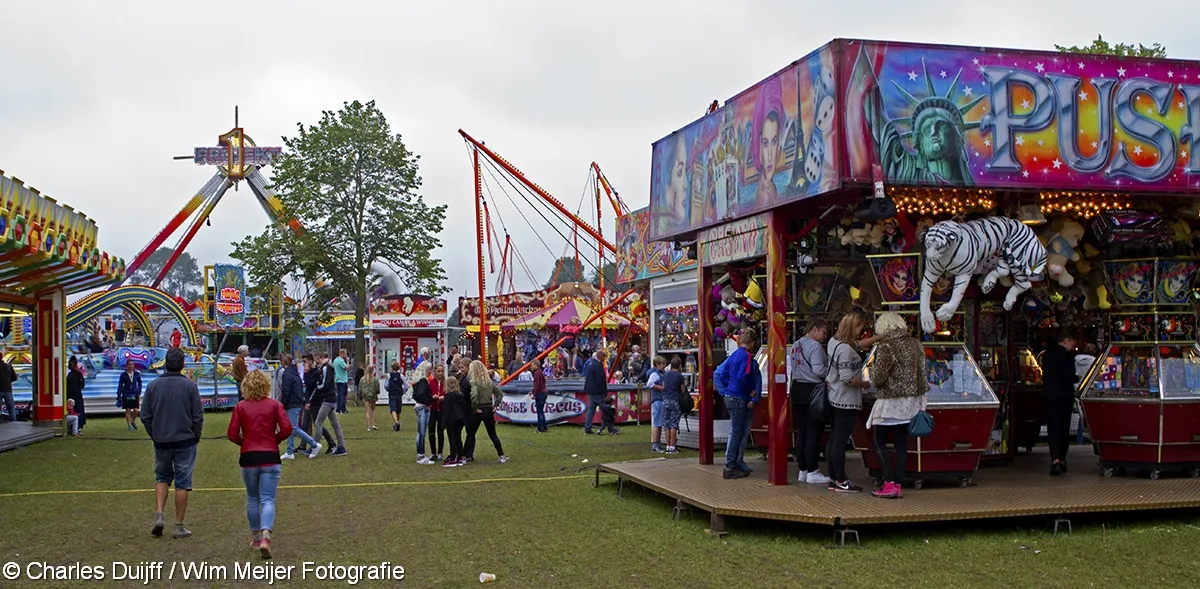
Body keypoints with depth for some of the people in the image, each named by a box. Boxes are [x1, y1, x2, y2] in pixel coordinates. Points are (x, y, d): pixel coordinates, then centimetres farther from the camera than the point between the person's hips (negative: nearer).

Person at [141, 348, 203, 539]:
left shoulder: (153, 386, 0)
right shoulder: (190, 386, -8)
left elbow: (145, 416, 4)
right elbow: (198, 416, -6)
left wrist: (154, 435, 16)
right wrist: (196, 436, 8)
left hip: (161, 442, 3)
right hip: (185, 441, -2)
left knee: (162, 478, 19)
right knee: (182, 482, 3)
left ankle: (158, 515, 4)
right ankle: (179, 526, 6)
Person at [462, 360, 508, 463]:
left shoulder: (474, 382, -13)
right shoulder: (489, 381, 6)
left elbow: (474, 395, -30)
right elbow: (499, 393, 10)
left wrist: (475, 408, -18)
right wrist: (495, 405, 9)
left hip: (479, 411, -5)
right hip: (489, 410, 5)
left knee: (470, 434, 9)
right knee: (493, 434, 14)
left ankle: (466, 456, 13)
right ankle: (502, 456, 10)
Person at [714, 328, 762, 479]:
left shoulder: (733, 355, 11)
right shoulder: (747, 357, -15)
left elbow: (718, 374, 11)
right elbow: (742, 377, -26)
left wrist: (725, 391, 12)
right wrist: (751, 393, -11)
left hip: (731, 397, 9)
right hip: (740, 399, -9)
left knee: (742, 432, 17)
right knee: (737, 433, -3)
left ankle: (738, 464, 24)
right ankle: (730, 467, 0)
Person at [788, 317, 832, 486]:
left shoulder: (795, 346, 13)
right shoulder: (815, 346, -14)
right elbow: (819, 370, -21)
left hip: (797, 390, 8)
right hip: (812, 391, -8)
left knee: (801, 432, 11)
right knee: (813, 433, -3)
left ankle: (803, 471, 15)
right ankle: (812, 472, -1)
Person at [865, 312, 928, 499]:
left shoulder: (886, 347, -17)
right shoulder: (916, 344, 5)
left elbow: (878, 379, -17)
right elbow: (921, 372, 12)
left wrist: (872, 368, 3)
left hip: (890, 402, -7)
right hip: (911, 402, 7)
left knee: (880, 443, 5)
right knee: (901, 443, 11)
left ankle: (889, 483, -4)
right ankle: (899, 485, 12)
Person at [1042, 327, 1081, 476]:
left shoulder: (1047, 354, 7)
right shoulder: (1067, 355, -12)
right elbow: (1070, 376, -18)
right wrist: (1078, 378, 1)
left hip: (1049, 395, 4)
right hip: (1064, 396, -3)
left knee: (1053, 429, 0)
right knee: (1064, 428, 11)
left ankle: (1055, 460, -16)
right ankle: (1062, 460, 16)